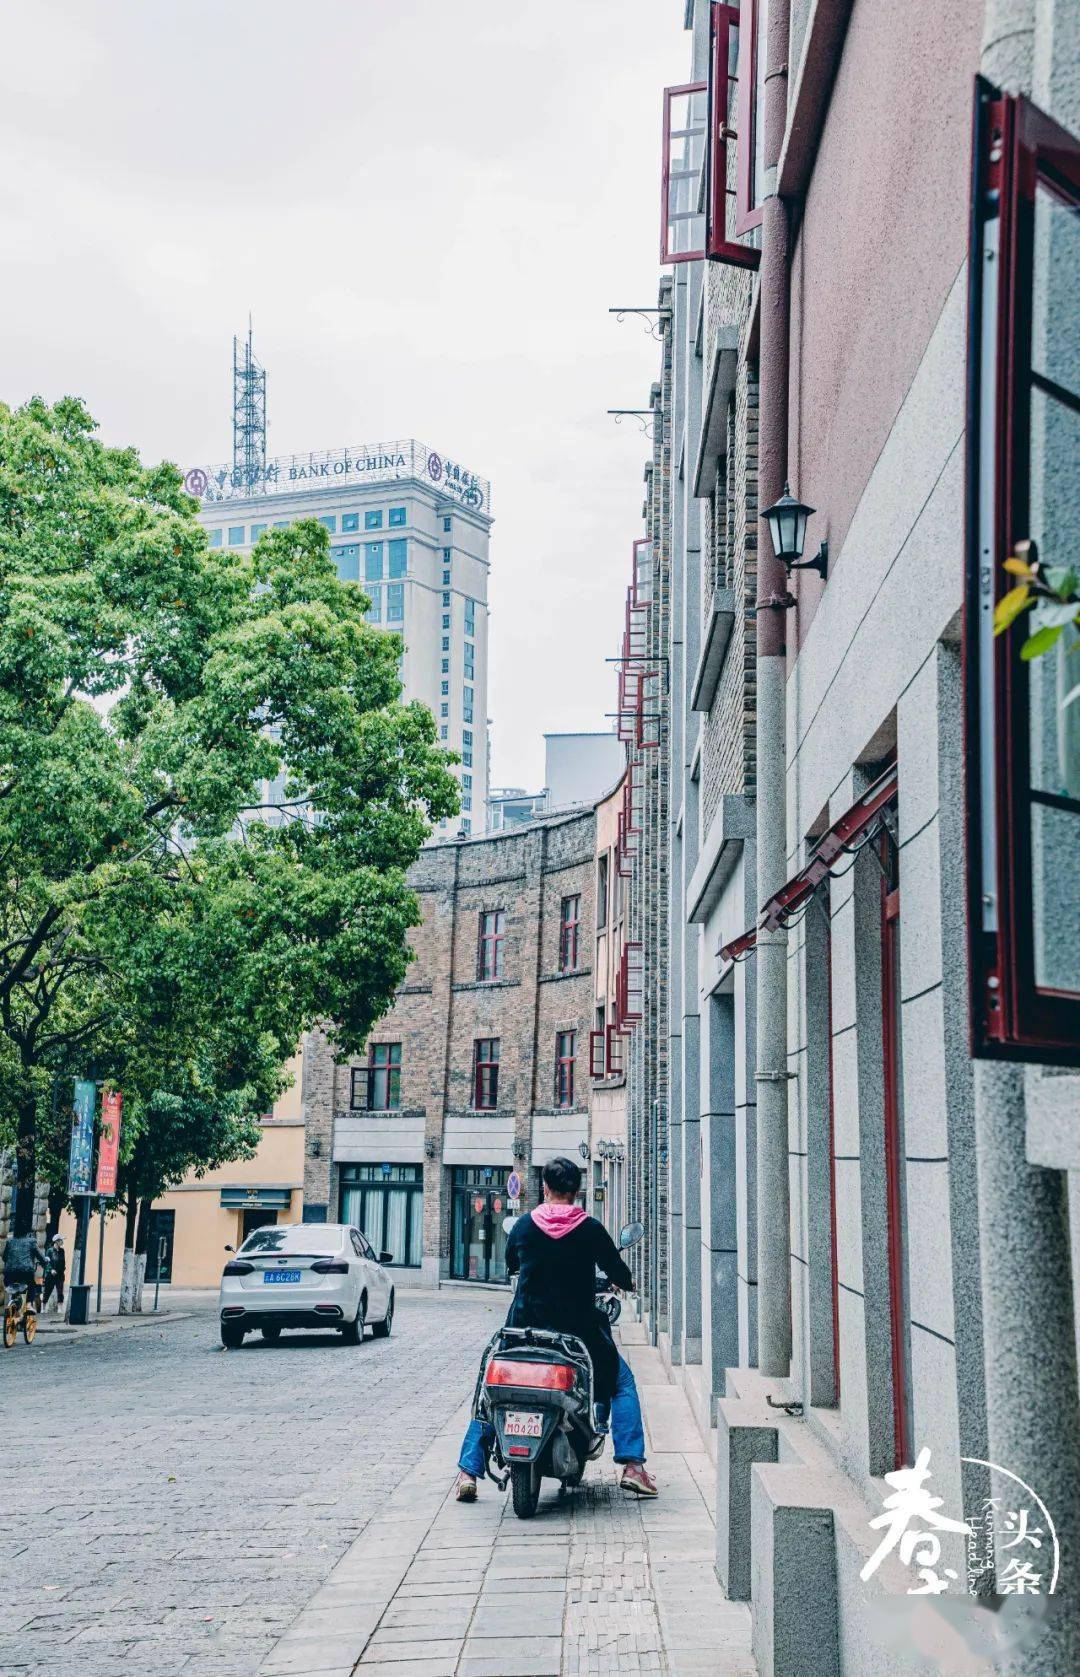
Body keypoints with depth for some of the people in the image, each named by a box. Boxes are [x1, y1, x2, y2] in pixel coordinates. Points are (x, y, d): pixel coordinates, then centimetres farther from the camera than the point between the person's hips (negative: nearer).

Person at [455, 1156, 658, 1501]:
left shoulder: (524, 1224, 1)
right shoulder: (590, 1229, -6)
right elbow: (619, 1274, 3)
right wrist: (627, 1282, 27)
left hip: (525, 1325, 2)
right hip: (578, 1327, -2)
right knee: (622, 1382, 17)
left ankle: (468, 1472, 7)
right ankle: (632, 1466, 4)